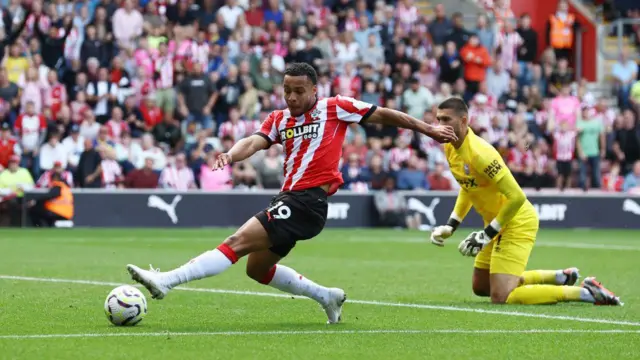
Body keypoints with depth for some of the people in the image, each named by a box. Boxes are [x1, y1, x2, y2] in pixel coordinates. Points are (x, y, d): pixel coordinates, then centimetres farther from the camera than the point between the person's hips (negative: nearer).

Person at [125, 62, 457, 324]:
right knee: (257, 268, 17)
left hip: (308, 200, -8)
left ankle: (165, 281, -25)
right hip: (290, 198, 8)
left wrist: (427, 129, 12)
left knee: (237, 243, -17)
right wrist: (232, 155, -27)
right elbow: (255, 142, -3)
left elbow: (383, 115, 8)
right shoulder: (279, 120, 13)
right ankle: (327, 297, 30)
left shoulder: (335, 108, 1)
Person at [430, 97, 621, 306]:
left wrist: (488, 234, -24)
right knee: (481, 287, 21)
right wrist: (450, 225, 9)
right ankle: (561, 277, 29)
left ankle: (586, 292, -11)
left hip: (517, 221, -10)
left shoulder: (479, 153, -28)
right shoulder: (450, 148, 0)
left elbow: (517, 197, -28)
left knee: (501, 297, -17)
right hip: (498, 222, 10)